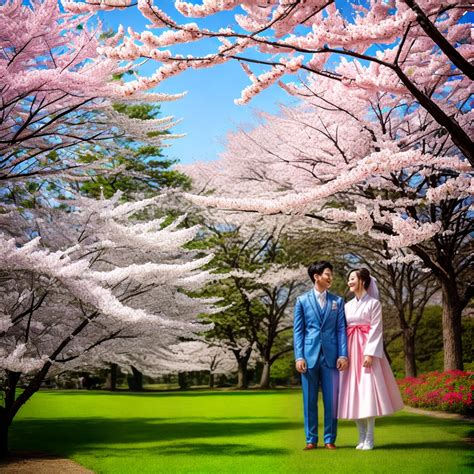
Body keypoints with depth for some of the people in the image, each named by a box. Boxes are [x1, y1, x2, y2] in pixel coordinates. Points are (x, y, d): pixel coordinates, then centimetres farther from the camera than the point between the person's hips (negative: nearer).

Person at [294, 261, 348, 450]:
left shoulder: (338, 301, 10)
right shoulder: (302, 301, 6)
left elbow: (341, 329, 5)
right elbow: (298, 331, 3)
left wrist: (343, 355, -5)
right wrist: (299, 356, -6)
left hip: (330, 356, 1)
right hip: (309, 355, -1)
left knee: (331, 400, 3)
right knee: (309, 400, 5)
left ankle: (329, 439, 12)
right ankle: (311, 439, 14)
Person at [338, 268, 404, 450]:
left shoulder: (373, 303, 0)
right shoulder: (348, 305, 15)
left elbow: (376, 330, -7)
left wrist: (369, 353, -17)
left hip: (367, 349, -5)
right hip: (350, 351, 5)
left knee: (368, 391, -9)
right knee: (353, 393, 3)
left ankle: (369, 438, -4)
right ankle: (361, 436, 11)